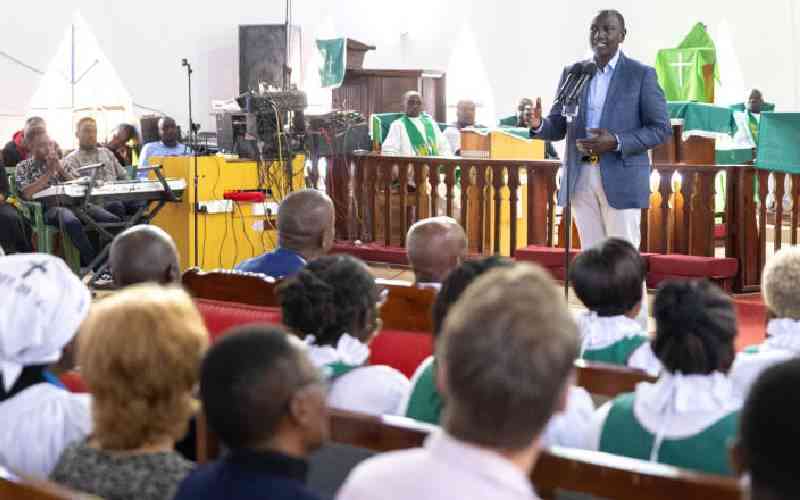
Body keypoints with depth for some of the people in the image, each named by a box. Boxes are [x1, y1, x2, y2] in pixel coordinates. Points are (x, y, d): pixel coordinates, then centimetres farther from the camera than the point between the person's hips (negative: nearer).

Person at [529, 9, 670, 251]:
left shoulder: (641, 74, -1)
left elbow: (660, 129, -4)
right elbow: (558, 127, 11)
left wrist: (616, 142, -18)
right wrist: (538, 124, -13)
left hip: (621, 179, -4)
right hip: (581, 178, 4)